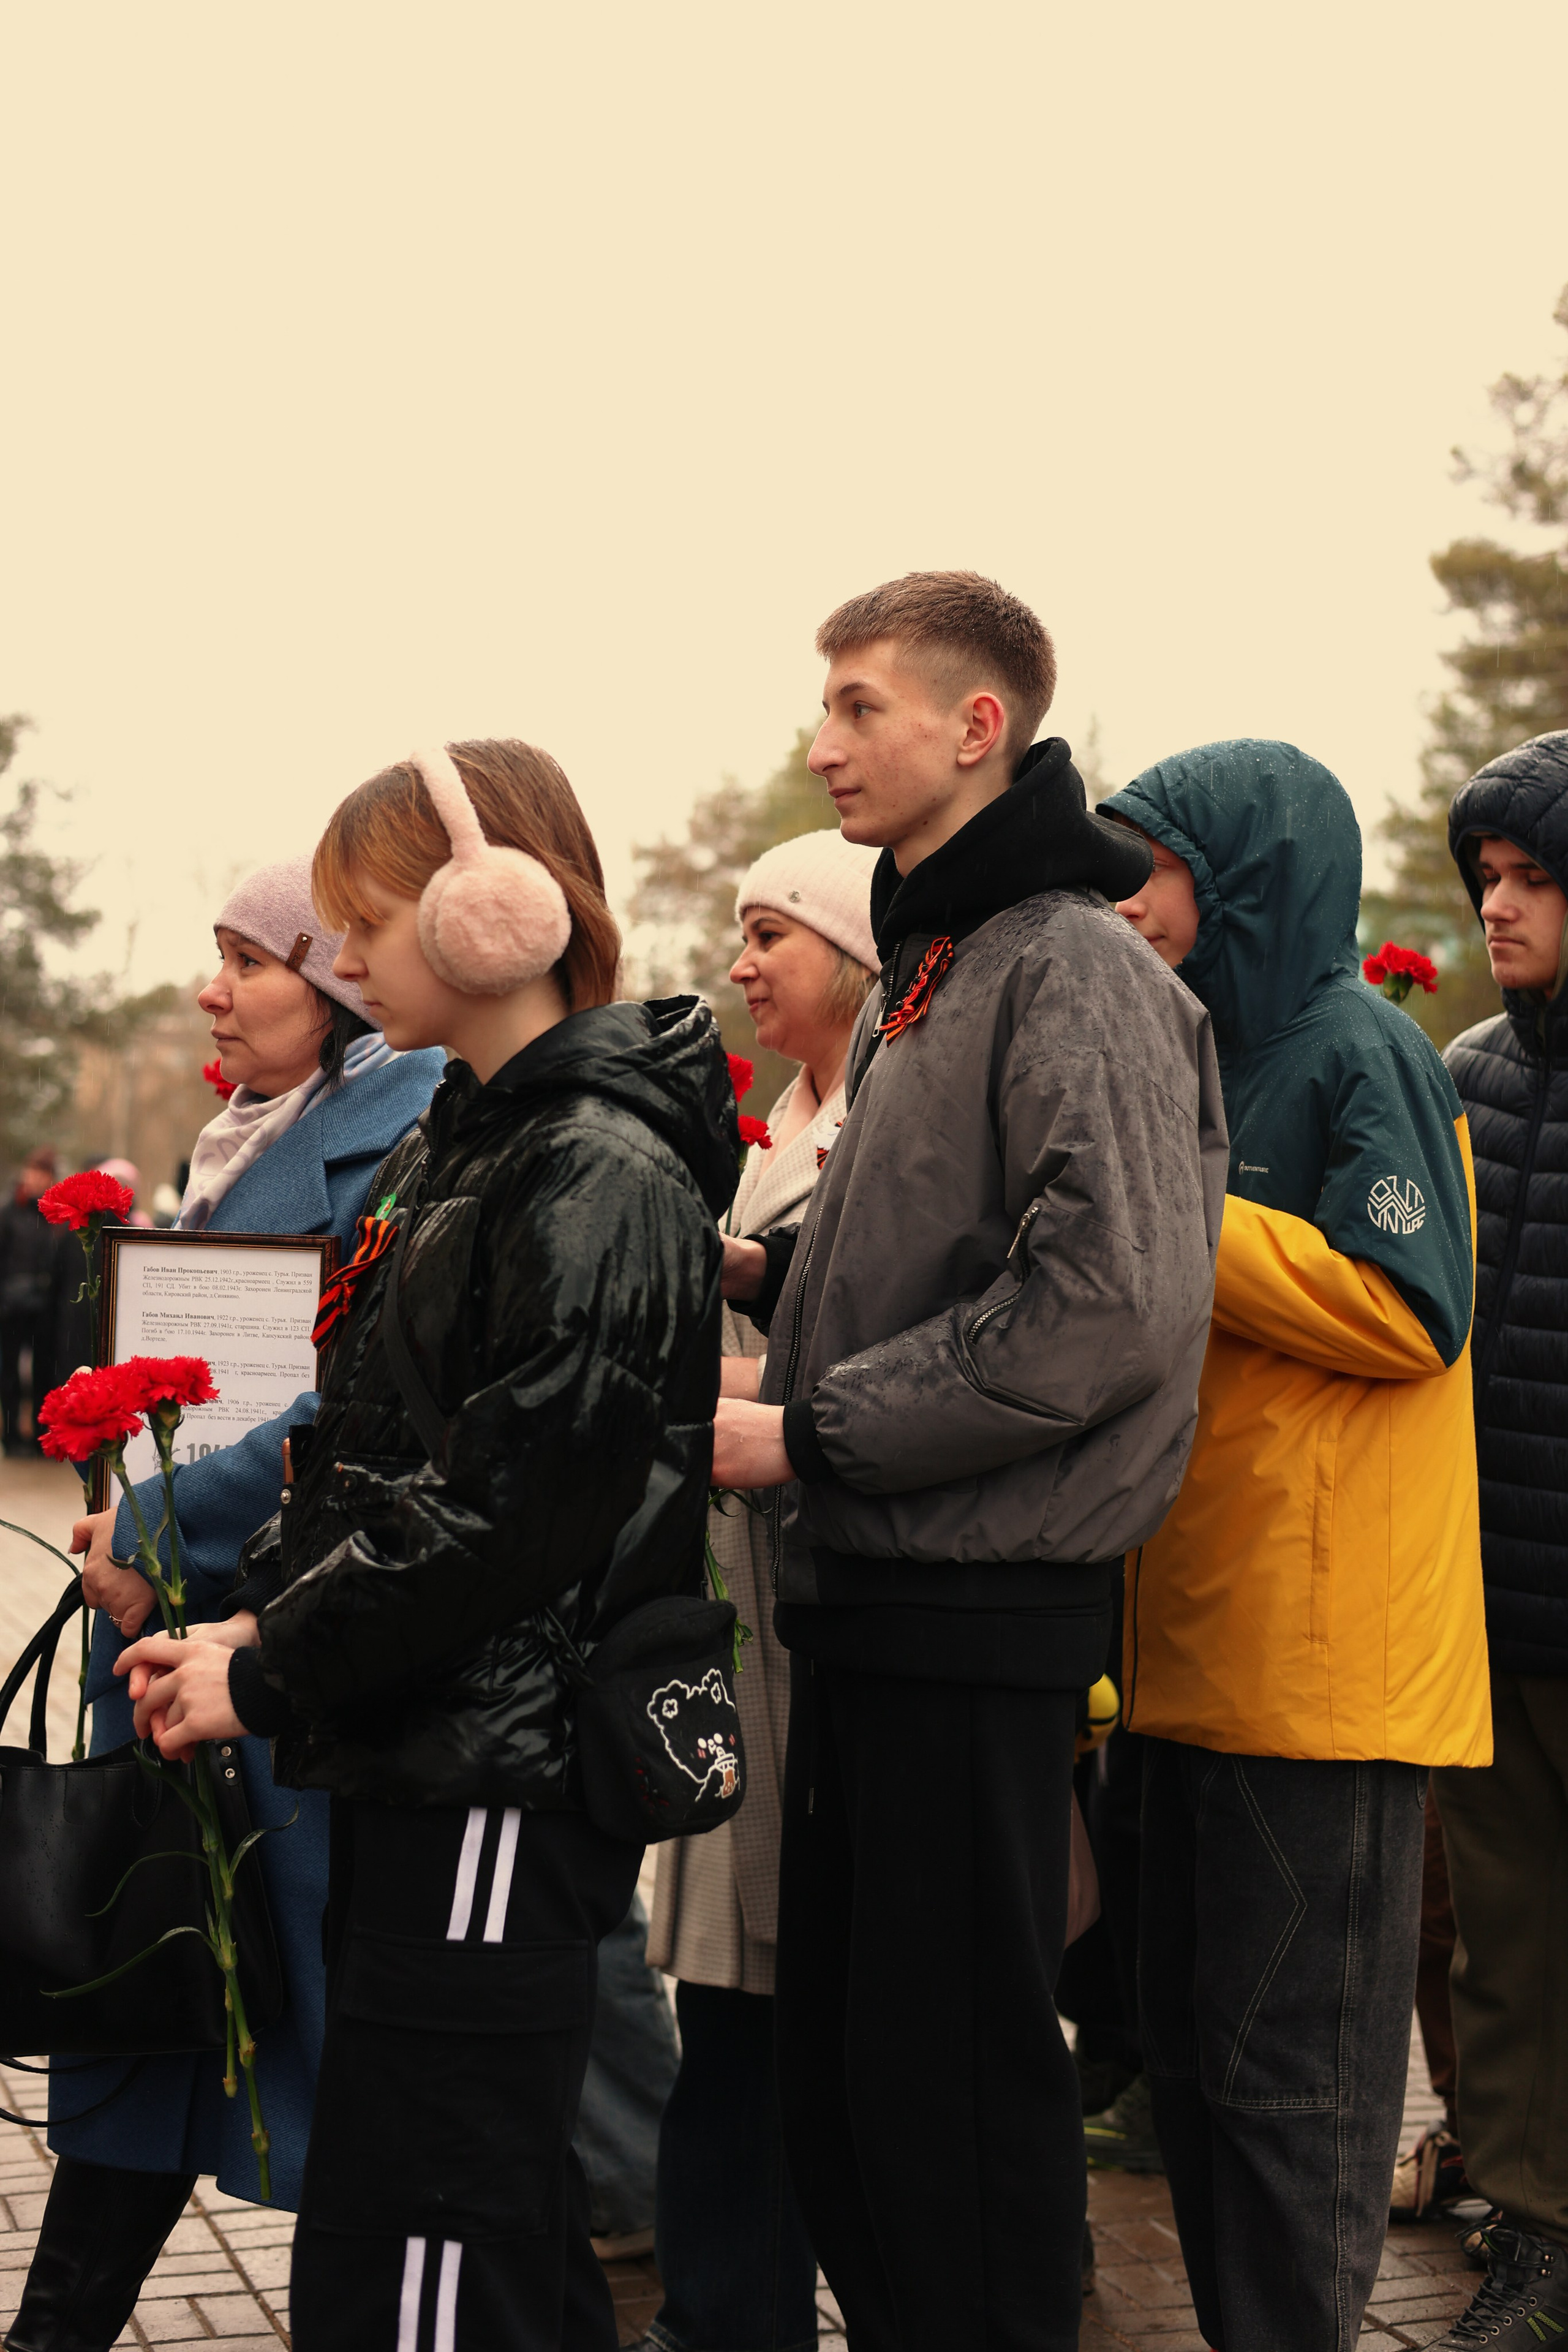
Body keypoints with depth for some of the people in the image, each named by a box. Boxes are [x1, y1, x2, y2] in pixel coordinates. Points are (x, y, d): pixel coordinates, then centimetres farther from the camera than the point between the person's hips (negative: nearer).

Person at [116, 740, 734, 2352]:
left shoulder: (603, 1175, -14)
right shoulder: (454, 1148, 16)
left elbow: (508, 1498, -21)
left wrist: (269, 1672, -14)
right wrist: (255, 1622, 4)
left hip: (502, 1788, -10)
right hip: (418, 1764, 10)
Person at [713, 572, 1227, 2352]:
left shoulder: (1075, 970, -14)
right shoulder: (919, 978, 16)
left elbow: (1109, 1310, -24)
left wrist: (808, 1432, -19)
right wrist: (773, 1272, 7)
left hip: (979, 1608, -9)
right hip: (869, 1599, 9)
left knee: (953, 2073, 0)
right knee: (832, 2057, 16)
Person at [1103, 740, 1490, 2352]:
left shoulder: (1360, 1053, -8)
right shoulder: (1208, 1062, 19)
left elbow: (1411, 1306, -19)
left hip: (1327, 1654, -9)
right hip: (1204, 1638, 9)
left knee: (1290, 2059, -2)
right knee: (1190, 2038, 14)